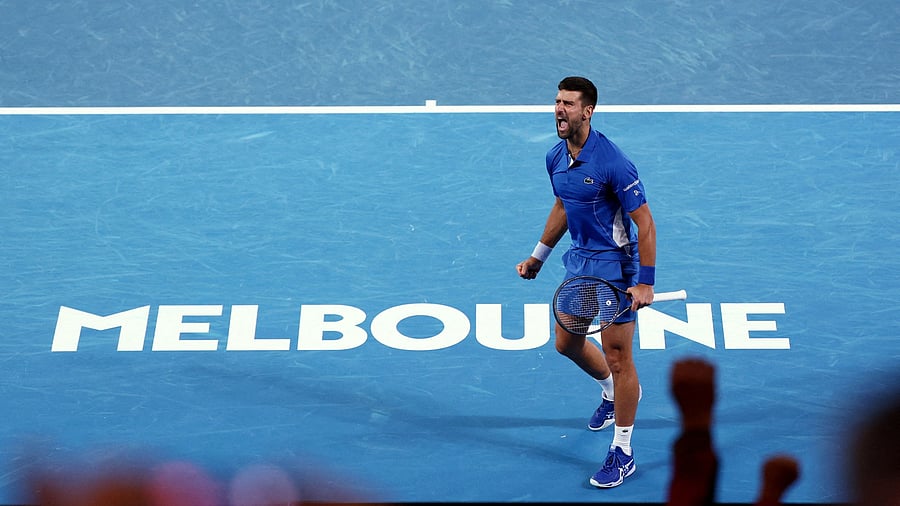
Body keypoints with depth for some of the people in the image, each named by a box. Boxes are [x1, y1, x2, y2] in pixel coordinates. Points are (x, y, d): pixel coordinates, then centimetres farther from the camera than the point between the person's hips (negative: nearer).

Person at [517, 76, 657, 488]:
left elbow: (644, 222, -20)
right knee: (567, 343, 20)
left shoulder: (612, 162, -23)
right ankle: (614, 392, 49)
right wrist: (538, 256, 20)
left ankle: (622, 452, 10)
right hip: (578, 263, 8)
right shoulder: (555, 159, 1)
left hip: (615, 267, -8)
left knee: (617, 356, -2)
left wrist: (646, 282, -23)